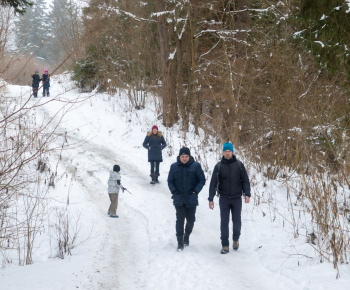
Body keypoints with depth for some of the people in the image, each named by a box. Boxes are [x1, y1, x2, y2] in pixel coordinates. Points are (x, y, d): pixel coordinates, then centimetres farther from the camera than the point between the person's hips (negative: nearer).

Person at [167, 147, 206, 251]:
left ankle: (187, 236, 34)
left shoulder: (196, 166, -4)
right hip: (179, 199, 0)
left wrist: (195, 191, -9)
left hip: (191, 199, 0)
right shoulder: (174, 167, 0)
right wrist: (174, 191, -6)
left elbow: (202, 180, 2)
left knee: (191, 219, 9)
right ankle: (180, 242, 1)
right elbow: (170, 181, 10)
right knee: (180, 220, -5)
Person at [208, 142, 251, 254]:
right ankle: (225, 245, 5)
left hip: (237, 198, 0)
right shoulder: (219, 166, 0)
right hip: (224, 199, 0)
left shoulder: (239, 165, 0)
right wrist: (211, 199, -3)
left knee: (237, 221, 6)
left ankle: (236, 239, 32)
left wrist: (247, 194, -8)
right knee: (224, 222, -1)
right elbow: (213, 183, 2)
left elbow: (245, 180, 3)